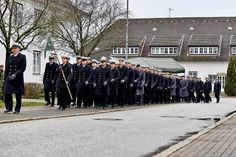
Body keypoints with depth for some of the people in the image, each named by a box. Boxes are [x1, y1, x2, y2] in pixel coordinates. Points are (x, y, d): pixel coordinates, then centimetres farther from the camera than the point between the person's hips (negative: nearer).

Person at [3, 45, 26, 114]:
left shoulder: (22, 57, -1)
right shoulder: (10, 57, 13)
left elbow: (23, 68, -9)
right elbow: (7, 68, 16)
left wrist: (15, 74, -18)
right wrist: (5, 77, 10)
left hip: (18, 78, -4)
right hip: (9, 78, 4)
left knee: (18, 94, 0)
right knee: (7, 93, -2)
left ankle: (17, 109, 8)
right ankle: (9, 107, 10)